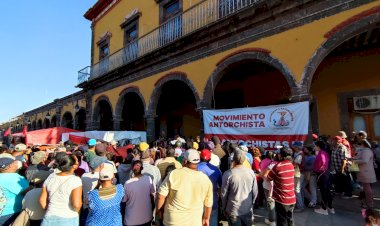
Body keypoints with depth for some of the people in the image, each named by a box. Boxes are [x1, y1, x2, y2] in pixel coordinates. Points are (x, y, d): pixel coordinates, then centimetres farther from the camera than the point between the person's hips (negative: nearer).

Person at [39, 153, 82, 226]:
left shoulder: (50, 177, -3)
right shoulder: (75, 180, -20)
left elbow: (42, 200, 5)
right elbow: (77, 204, -24)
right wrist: (76, 212, -3)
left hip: (50, 219, 4)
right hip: (68, 220, -4)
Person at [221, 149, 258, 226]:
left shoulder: (228, 174, -18)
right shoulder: (251, 172, -9)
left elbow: (224, 194, -10)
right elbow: (255, 192, 0)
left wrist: (224, 208, 6)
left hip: (233, 210, -2)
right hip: (248, 209, 3)